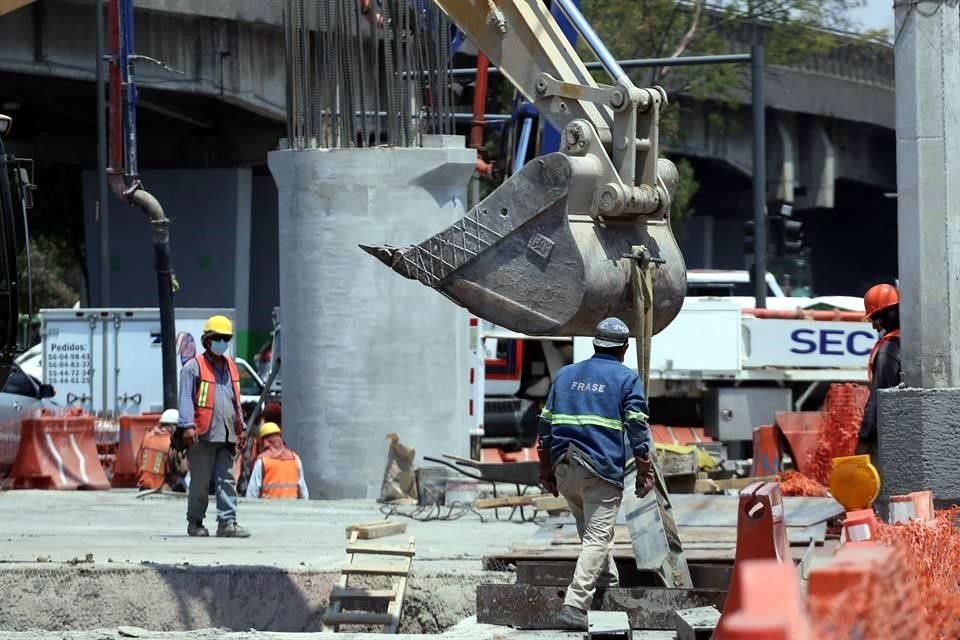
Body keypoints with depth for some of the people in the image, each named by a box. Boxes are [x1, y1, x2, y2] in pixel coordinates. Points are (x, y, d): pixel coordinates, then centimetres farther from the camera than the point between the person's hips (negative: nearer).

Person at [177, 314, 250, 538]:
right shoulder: (193, 367, -2)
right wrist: (187, 425, -17)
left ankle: (227, 522, -1)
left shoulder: (231, 366, 19)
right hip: (203, 435, -6)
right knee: (200, 482, 0)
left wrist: (240, 428, 22)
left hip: (226, 435, 6)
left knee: (227, 481, 0)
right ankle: (195, 522, 9)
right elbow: (186, 398, -7)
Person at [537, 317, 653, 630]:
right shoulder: (626, 378, 3)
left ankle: (607, 580, 34)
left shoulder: (566, 374, 17)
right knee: (597, 536, -7)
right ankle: (574, 604, -19)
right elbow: (637, 428, -5)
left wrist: (546, 470, 22)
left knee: (591, 529, 25)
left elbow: (546, 423, 17)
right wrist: (645, 472, -1)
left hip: (564, 469, 5)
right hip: (602, 469, -5)